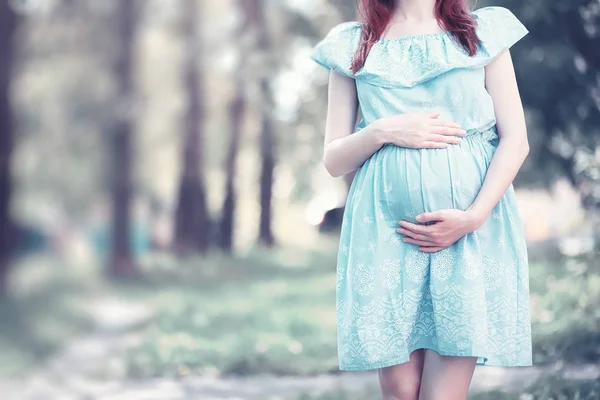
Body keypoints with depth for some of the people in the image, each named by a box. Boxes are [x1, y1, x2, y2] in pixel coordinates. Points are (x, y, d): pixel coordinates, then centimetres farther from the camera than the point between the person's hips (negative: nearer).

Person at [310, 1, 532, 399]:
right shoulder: (351, 46, 12)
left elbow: (516, 140, 4)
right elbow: (334, 160, 11)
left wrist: (473, 216, -10)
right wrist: (383, 131, -9)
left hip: (474, 230, -1)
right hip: (385, 231, 1)